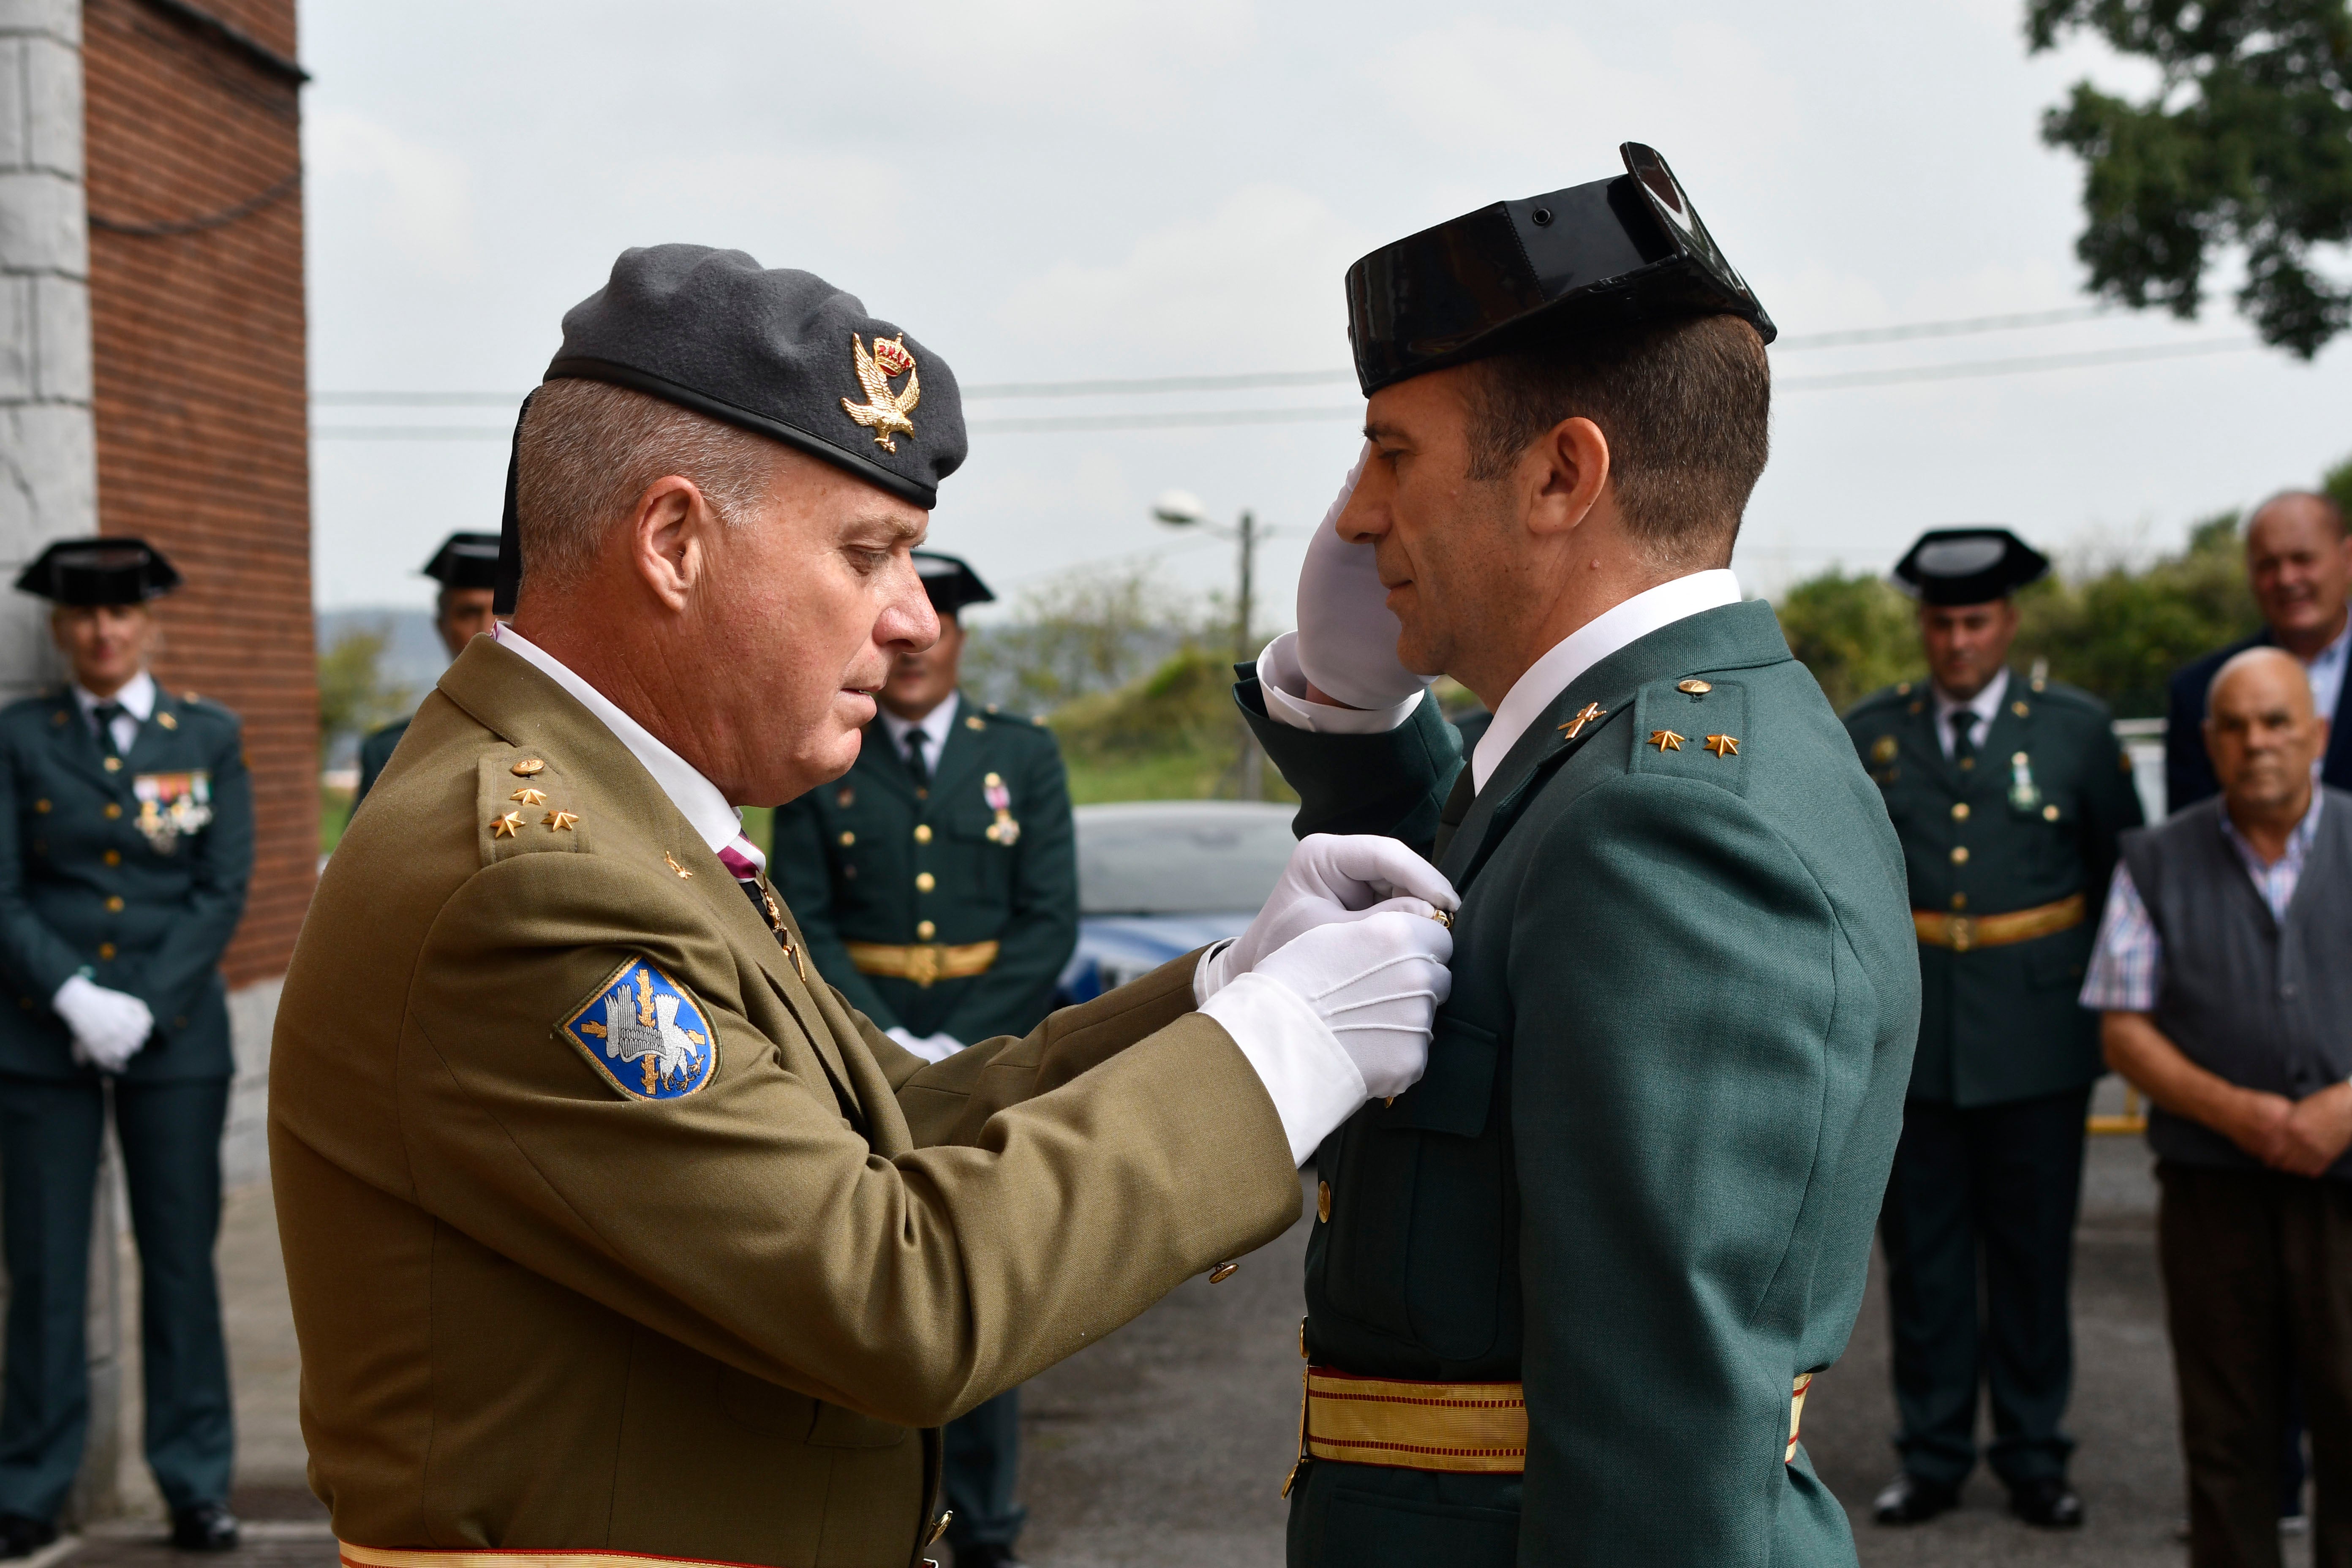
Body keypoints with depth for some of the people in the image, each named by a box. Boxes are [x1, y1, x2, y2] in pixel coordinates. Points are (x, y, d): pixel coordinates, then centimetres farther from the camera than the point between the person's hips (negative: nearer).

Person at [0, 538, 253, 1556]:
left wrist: (144, 1008, -11)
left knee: (181, 1260, 4)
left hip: (178, 1036, 0)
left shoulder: (210, 737, 6)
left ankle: (197, 1487, 13)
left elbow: (225, 890, 0)